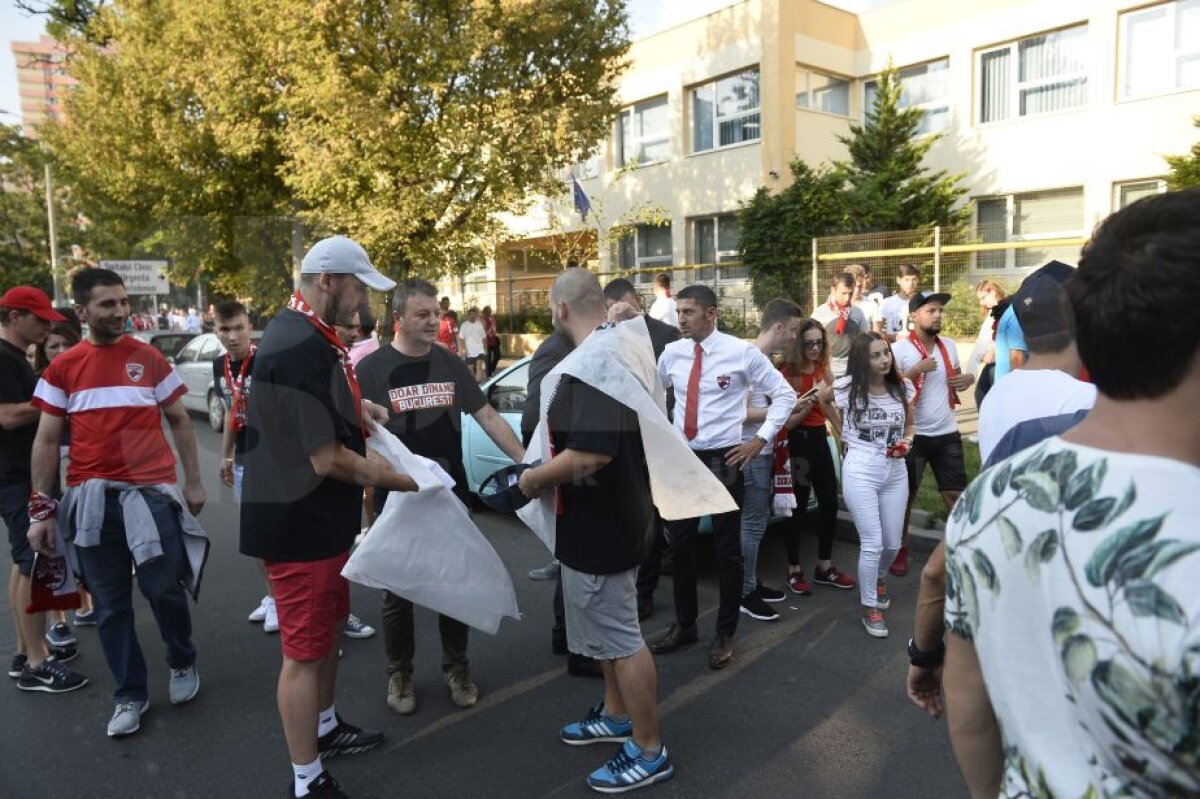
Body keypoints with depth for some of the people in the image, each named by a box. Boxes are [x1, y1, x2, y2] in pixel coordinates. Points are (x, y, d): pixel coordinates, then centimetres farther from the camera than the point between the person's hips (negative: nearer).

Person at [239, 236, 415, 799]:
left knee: (329, 625, 25)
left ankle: (325, 727, 45)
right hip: (299, 525, -11)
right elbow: (328, 461, -26)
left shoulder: (309, 335, 7)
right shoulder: (298, 348, -26)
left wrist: (356, 407, 9)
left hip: (320, 519, 11)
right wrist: (388, 477, -11)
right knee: (305, 650, 3)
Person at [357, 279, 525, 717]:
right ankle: (400, 674, 30)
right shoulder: (373, 368, -7)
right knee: (398, 591, 11)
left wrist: (525, 461, -2)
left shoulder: (450, 364, 4)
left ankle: (456, 668, 31)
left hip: (451, 497, 3)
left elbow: (488, 417, 5)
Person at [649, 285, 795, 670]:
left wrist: (761, 440, -8)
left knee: (727, 550, 6)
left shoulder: (741, 352, -9)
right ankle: (684, 625, 29)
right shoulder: (671, 353, 2)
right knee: (680, 546, 11)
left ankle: (725, 634, 23)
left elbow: (785, 394, -2)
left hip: (723, 459, -4)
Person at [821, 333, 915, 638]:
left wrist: (906, 442, -7)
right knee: (872, 543, -5)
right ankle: (870, 607, 13)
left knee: (893, 543, 12)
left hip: (895, 471, 4)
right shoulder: (847, 387, -9)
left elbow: (909, 424, 14)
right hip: (860, 471, -4)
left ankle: (878, 576, 45)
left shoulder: (903, 387, 0)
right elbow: (821, 398, 13)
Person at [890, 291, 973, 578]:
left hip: (947, 433, 4)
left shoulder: (949, 346, 6)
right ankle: (900, 551, 23)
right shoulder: (899, 349, -12)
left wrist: (969, 378, -2)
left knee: (956, 492, 8)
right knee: (906, 494, 8)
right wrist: (917, 369, -24)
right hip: (913, 434, -4)